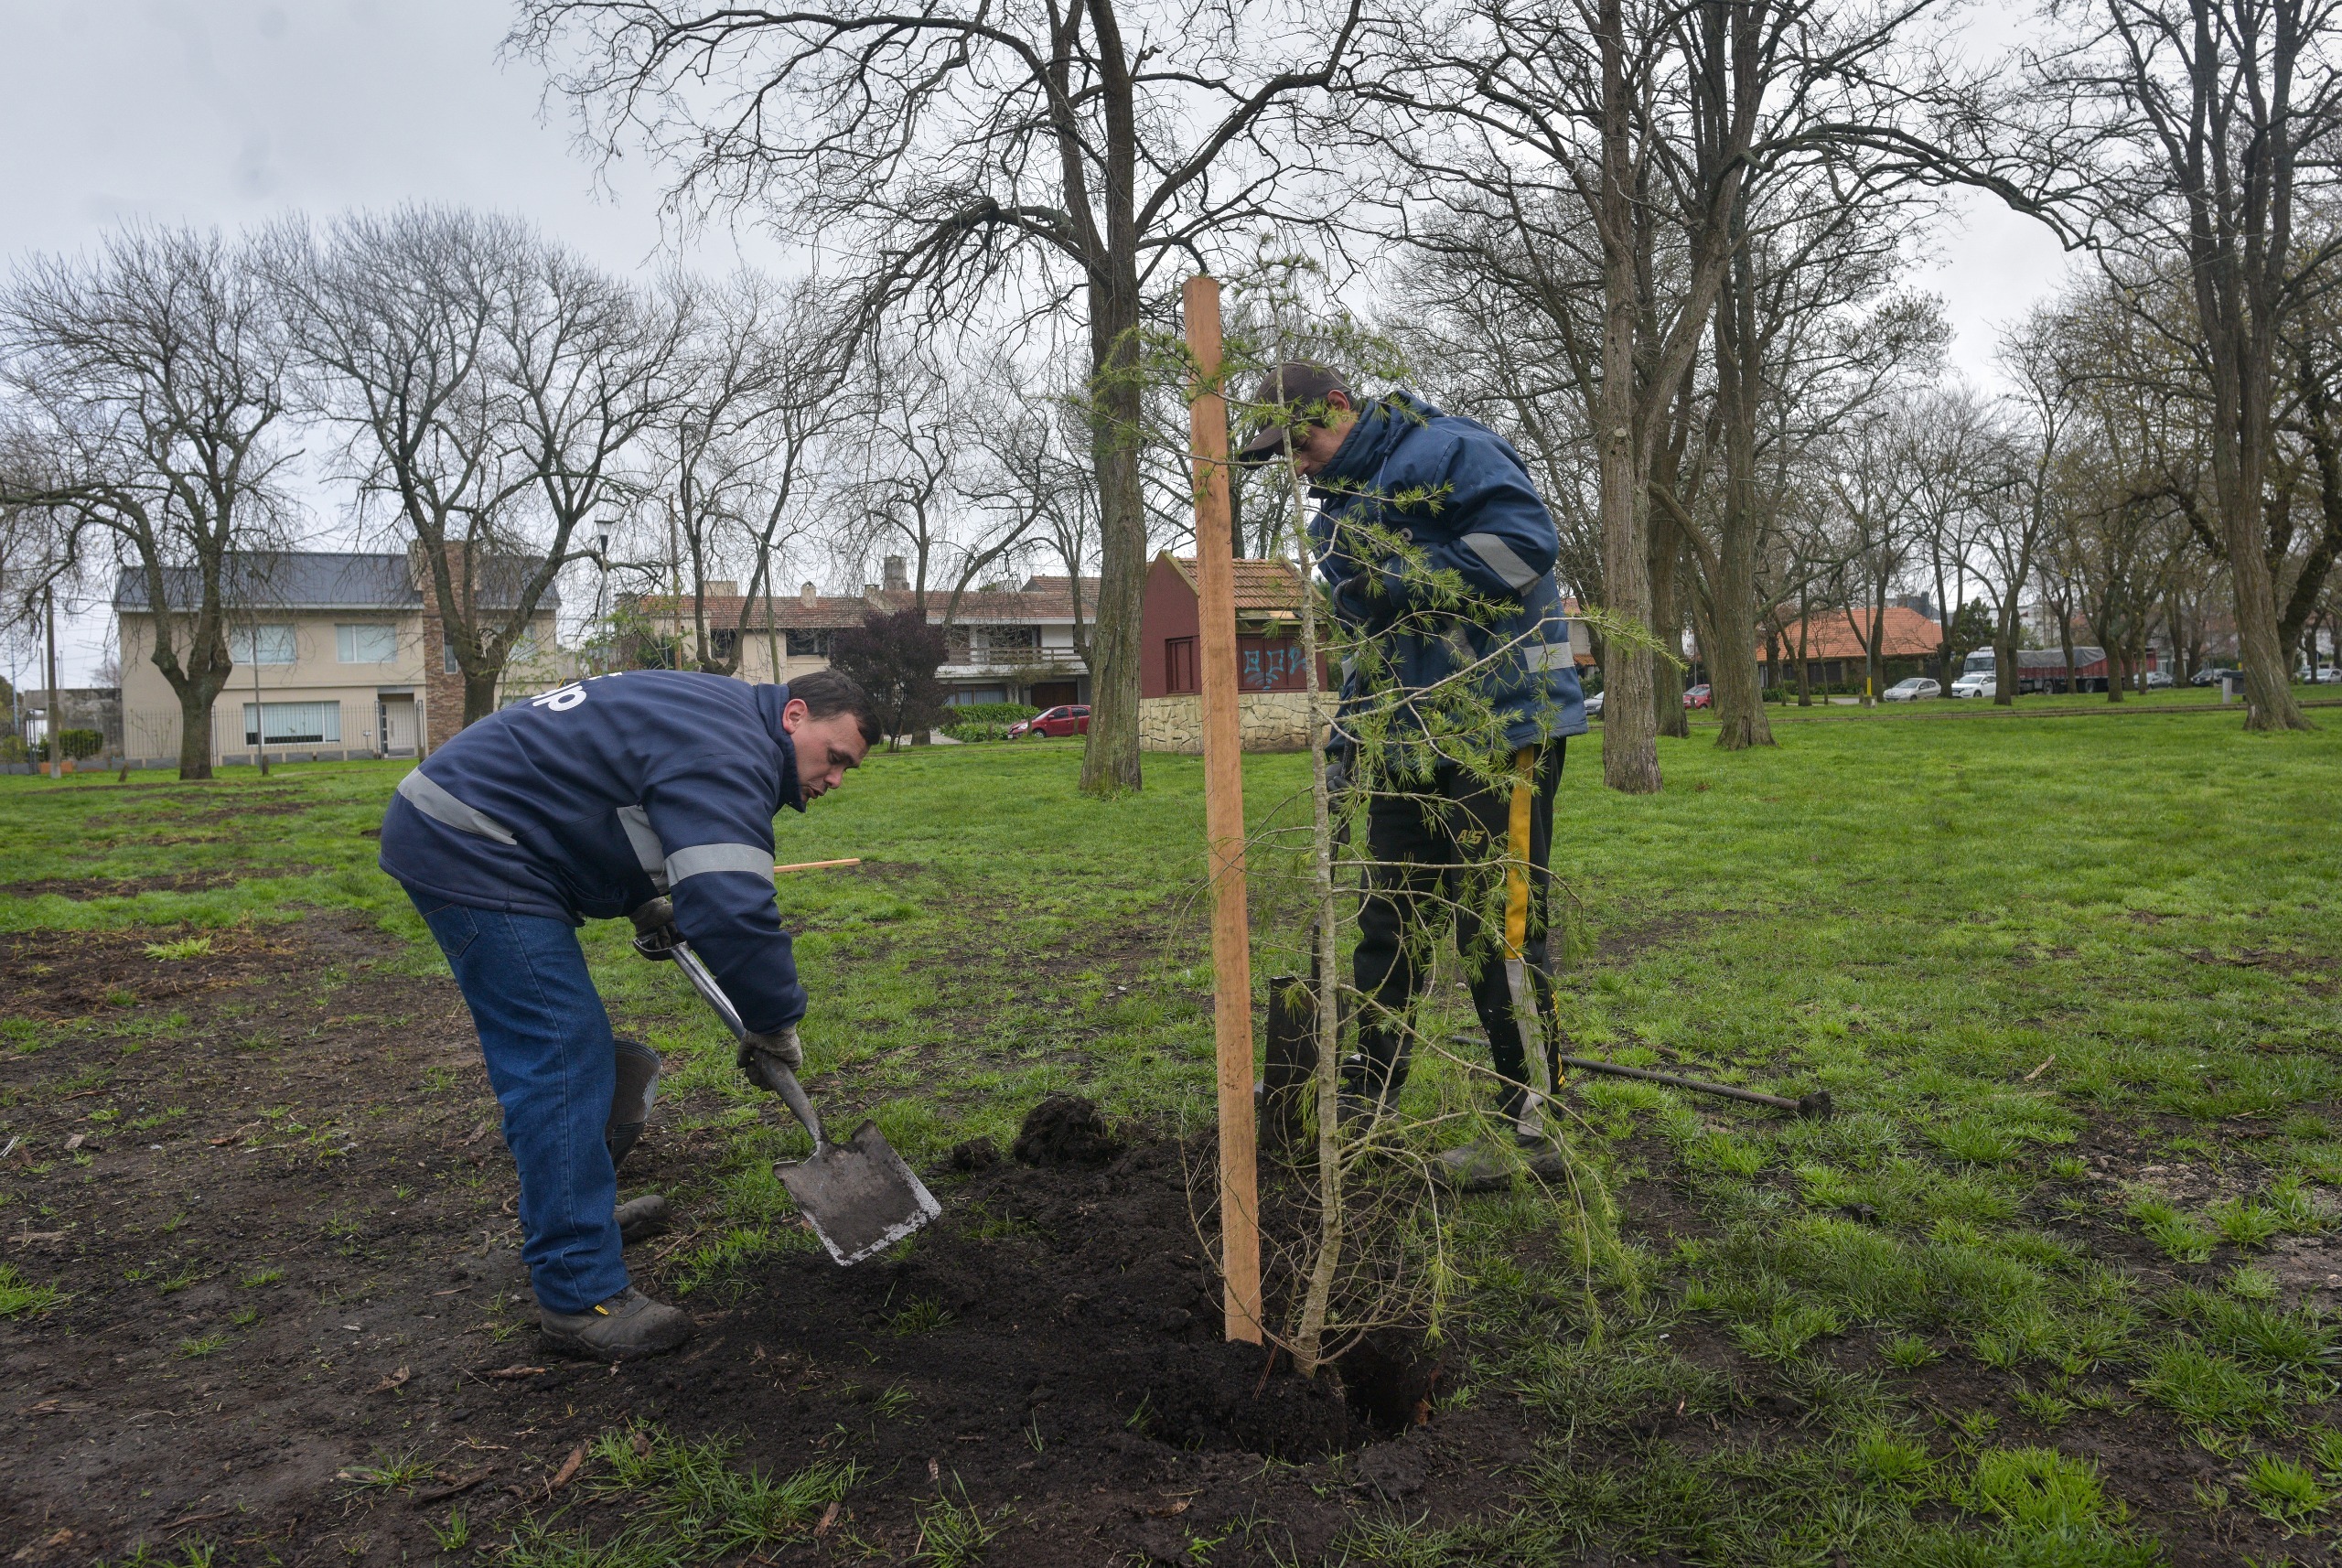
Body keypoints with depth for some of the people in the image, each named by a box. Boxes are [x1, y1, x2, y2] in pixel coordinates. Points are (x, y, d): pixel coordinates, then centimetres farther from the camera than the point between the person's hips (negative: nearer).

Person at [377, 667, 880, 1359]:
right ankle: (582, 1298, -6)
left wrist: (646, 898, 17)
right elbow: (734, 913, -32)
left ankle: (570, 1214, 37)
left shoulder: (715, 713, 13)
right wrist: (776, 1023, -16)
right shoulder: (730, 753, -21)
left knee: (562, 1050, 20)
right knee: (561, 1062, -11)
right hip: (468, 851, -11)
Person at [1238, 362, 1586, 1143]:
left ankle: (1532, 1101, 10)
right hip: (1404, 734, 9)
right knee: (1389, 911, 15)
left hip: (1498, 725, -9)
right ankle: (1372, 1078, 29)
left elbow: (1527, 537, -22)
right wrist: (1350, 728, 20)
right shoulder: (1339, 502, 18)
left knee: (1499, 919, -4)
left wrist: (1407, 581, -20)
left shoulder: (1444, 449, -11)